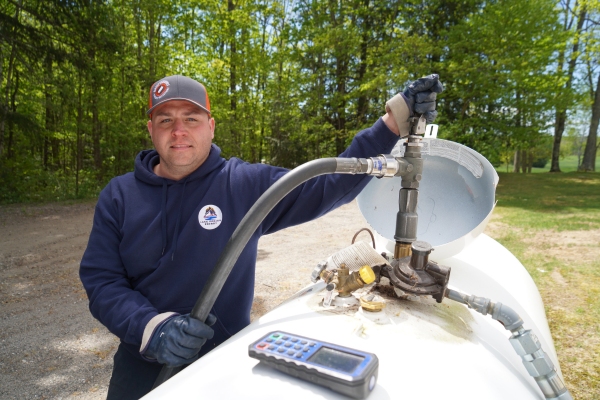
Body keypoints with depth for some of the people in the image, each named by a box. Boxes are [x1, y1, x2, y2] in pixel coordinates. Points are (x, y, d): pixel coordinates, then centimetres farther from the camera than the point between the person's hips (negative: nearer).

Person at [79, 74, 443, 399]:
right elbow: (100, 281, -8)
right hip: (142, 367, 2)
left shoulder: (247, 184, -11)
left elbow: (329, 185, -13)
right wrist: (152, 328, -26)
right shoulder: (119, 196, -5)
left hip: (225, 362, -1)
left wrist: (395, 121, -20)